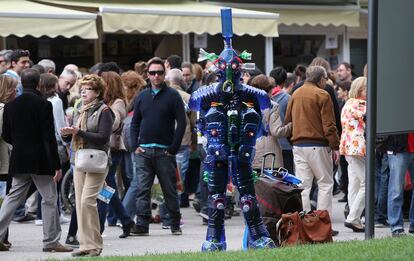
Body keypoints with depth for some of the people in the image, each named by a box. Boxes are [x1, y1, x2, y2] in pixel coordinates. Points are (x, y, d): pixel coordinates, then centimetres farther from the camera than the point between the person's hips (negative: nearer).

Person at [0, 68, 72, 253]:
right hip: (41, 161, -5)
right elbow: (49, 138, -14)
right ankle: (51, 241, 5)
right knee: (49, 199, 4)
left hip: (19, 161, 5)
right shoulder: (43, 105, -12)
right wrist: (56, 165, -12)